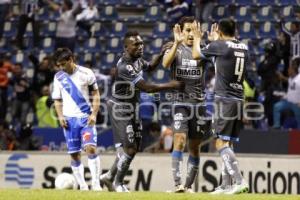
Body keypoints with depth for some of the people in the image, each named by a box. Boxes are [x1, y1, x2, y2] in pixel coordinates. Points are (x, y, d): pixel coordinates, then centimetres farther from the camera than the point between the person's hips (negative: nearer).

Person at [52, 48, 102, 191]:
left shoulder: (86, 73, -2)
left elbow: (96, 95, 4)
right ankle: (82, 186, 8)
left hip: (86, 117, -3)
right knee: (74, 154, 1)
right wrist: (60, 116, -1)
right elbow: (57, 100, 14)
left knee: (91, 148, -18)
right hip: (69, 119, 3)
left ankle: (96, 184, -15)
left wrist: (94, 114, -7)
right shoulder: (58, 77, 6)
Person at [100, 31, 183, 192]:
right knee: (129, 148, -9)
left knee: (133, 146, 14)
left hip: (132, 106, 9)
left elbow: (150, 67, 24)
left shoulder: (137, 59, 1)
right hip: (120, 108, -9)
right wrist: (170, 85, -23)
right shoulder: (124, 66, -28)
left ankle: (110, 177, 29)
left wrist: (161, 54, 6)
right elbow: (147, 88, -29)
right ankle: (118, 184, 9)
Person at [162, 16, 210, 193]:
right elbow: (165, 63, -20)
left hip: (199, 103, 3)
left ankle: (189, 185, 13)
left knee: (195, 147, 5)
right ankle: (177, 183, -22)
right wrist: (177, 43, -32)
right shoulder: (175, 49, 1)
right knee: (180, 141, -17)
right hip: (181, 103, -3)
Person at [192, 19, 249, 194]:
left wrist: (197, 38, 26)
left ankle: (240, 181, -24)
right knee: (227, 144, 13)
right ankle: (226, 185, 11)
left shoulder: (218, 45, -8)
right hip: (239, 100, 7)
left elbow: (196, 55, 8)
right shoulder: (244, 48, 11)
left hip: (225, 99, -7)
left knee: (222, 143, -11)